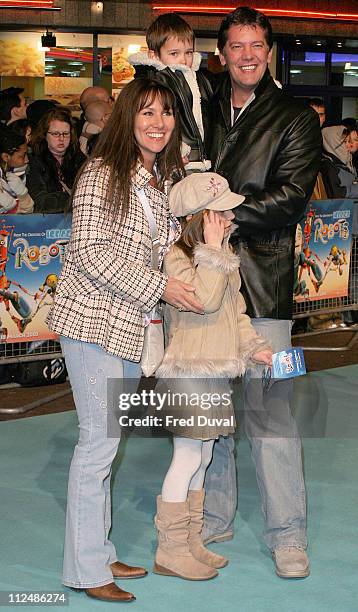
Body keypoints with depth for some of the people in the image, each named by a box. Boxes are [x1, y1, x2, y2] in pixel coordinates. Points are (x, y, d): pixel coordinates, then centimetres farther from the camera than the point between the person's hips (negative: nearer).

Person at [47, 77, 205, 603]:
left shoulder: (163, 179, 12)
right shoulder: (102, 174, -11)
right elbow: (89, 252, -16)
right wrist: (160, 287, -17)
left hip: (130, 325, 8)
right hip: (92, 320, -7)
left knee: (106, 439, 13)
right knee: (100, 439, -5)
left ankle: (99, 553, 23)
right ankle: (86, 569, 5)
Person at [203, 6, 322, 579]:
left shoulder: (295, 118, 4)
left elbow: (291, 195, -8)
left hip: (261, 279, -4)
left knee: (268, 406, -4)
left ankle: (287, 532, 7)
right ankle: (213, 516, 24)